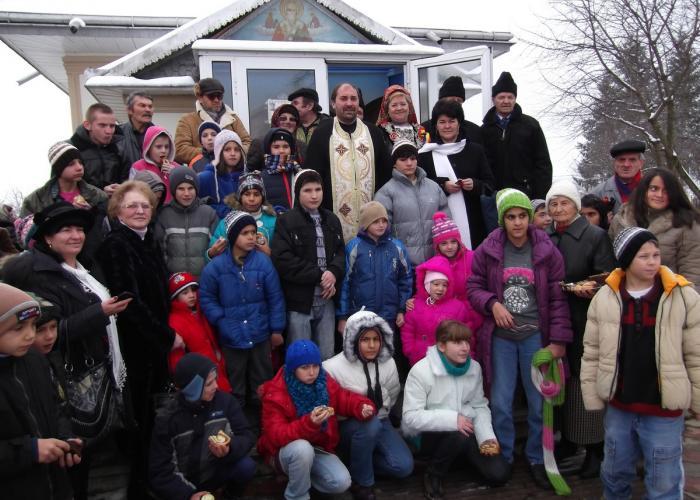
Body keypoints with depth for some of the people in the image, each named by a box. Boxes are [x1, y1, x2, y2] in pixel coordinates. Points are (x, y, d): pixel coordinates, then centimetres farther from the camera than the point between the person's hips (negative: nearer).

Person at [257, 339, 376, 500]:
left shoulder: (324, 382, -6)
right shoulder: (275, 394, -21)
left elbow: (345, 399, 3)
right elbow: (276, 436, -28)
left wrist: (363, 407, -21)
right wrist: (309, 423, -43)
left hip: (319, 448, 4)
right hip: (285, 451, -4)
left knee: (341, 482, -18)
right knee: (303, 448, -38)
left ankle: (303, 475, 11)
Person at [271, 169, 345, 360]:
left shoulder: (331, 220, 13)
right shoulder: (286, 221, -5)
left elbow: (341, 252, 10)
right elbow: (283, 260, -15)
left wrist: (333, 273, -11)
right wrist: (318, 275, -15)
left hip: (326, 300, 5)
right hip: (299, 301, -5)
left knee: (327, 357, 13)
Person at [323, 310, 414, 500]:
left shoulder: (388, 363, -4)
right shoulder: (334, 367, -19)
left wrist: (380, 414, 3)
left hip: (379, 422, 5)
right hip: (348, 425, -4)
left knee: (404, 466, -13)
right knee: (370, 425, -37)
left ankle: (358, 460, 10)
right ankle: (361, 482, -14)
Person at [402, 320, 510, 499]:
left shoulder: (474, 367, -2)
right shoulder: (421, 370, -20)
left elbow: (480, 406, 5)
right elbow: (411, 416, -23)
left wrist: (487, 437, -14)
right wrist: (451, 419, -32)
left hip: (463, 432, 5)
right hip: (428, 434, -5)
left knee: (499, 474, -10)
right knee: (459, 435, -37)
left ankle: (459, 456, 19)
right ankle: (433, 476, -8)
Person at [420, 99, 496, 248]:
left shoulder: (475, 150, 11)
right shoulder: (425, 154, 6)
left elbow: (491, 184, 12)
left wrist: (475, 184, -8)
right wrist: (442, 187, -10)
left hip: (472, 221, 2)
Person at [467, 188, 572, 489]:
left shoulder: (547, 251, -4)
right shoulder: (488, 250, -3)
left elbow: (558, 298, -3)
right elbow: (473, 286, 4)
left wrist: (558, 339, -7)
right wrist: (492, 303, -16)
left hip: (535, 336, 0)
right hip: (500, 337, 0)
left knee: (539, 403, 9)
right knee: (500, 403, 8)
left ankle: (537, 459, 29)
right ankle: (502, 459, 27)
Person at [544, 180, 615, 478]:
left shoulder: (596, 236, -4)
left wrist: (593, 290, -21)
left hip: (585, 323, -4)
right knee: (561, 381, 14)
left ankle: (594, 449, 16)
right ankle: (567, 438, 30)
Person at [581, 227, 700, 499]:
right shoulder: (604, 297, -4)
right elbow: (591, 352, 2)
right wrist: (592, 396, 1)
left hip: (665, 410, -2)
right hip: (618, 406, 2)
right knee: (614, 472, 21)